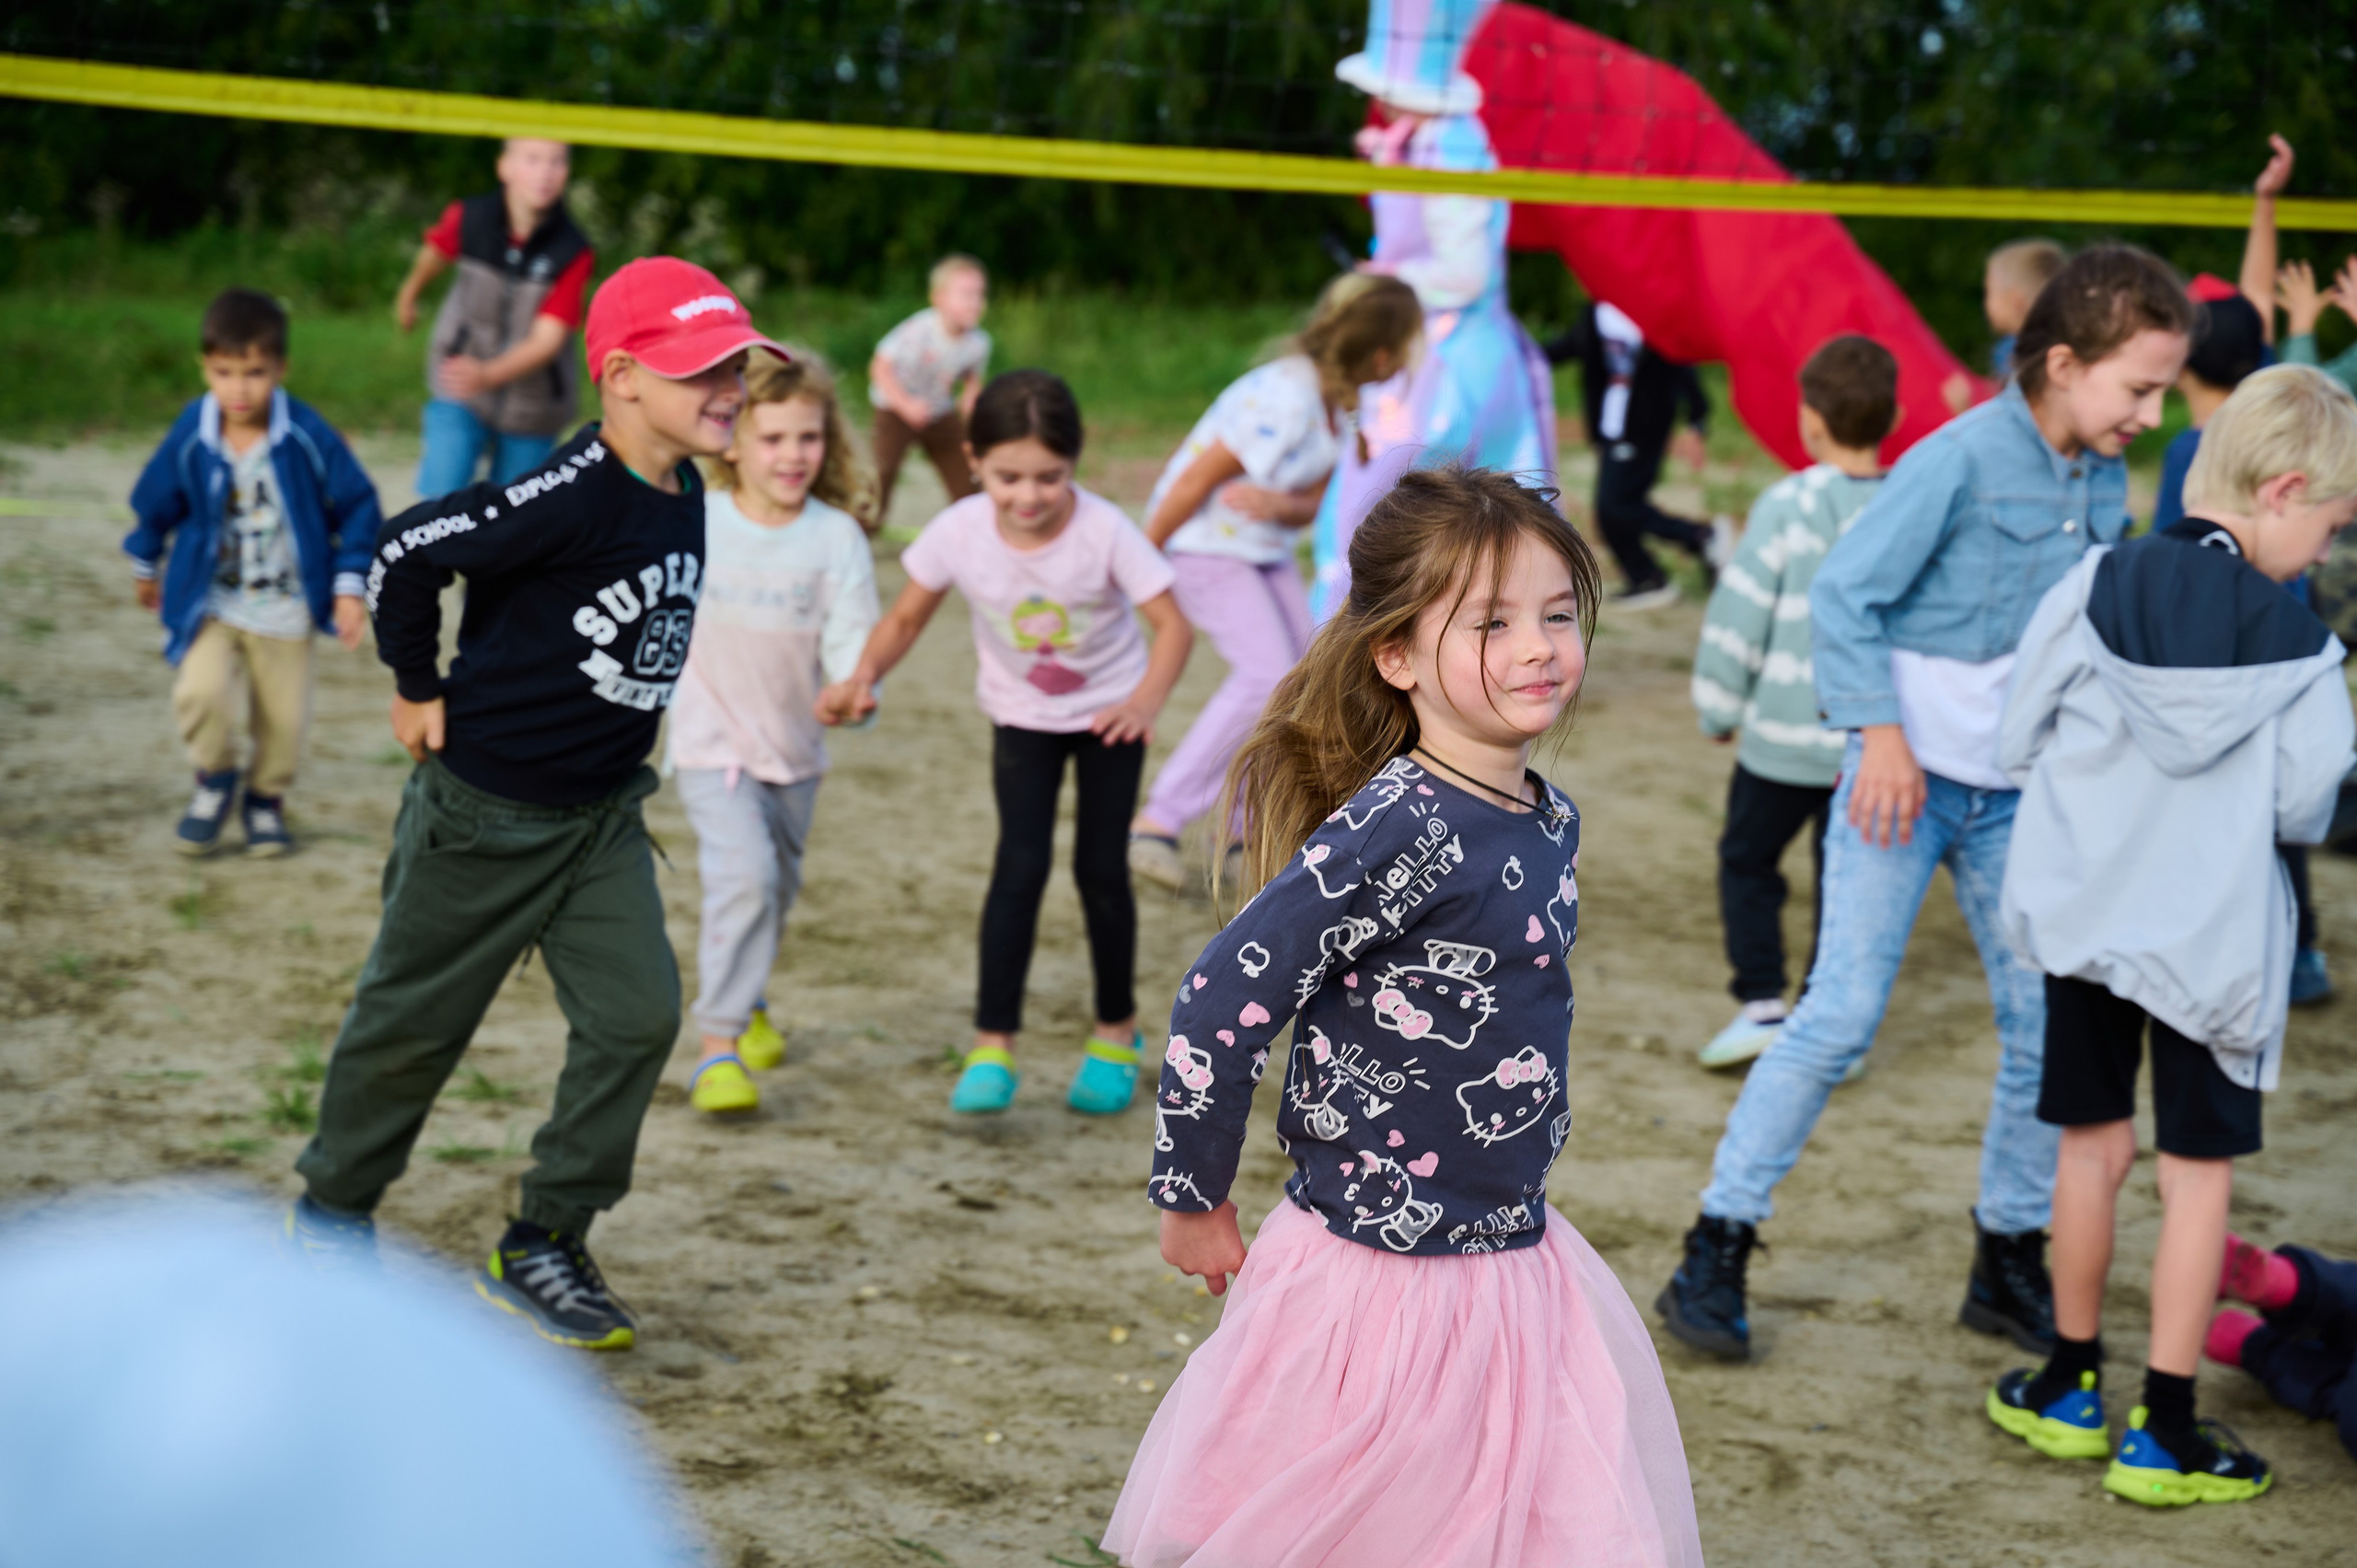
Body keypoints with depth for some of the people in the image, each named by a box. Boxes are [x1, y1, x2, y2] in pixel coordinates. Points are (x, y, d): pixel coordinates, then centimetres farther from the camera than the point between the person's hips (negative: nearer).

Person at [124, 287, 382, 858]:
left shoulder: (308, 437, -19)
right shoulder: (191, 438, -15)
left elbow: (357, 505, -7)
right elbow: (154, 503, 4)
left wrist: (350, 586, -8)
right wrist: (145, 567, 19)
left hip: (286, 610, 0)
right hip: (210, 602, 0)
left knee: (284, 718, 6)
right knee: (201, 692, -21)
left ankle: (266, 798, 37)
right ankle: (214, 779, 9)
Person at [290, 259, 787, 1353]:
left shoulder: (682, 496, 0)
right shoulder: (571, 498, -26)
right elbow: (404, 552, -20)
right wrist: (420, 694, -10)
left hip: (601, 813, 7)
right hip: (485, 811, -7)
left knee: (637, 1015, -3)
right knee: (414, 1021, 9)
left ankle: (542, 1247, 10)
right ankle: (331, 1212, 33)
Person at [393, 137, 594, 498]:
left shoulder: (573, 252, -20)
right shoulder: (466, 219, -14)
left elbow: (547, 340, -26)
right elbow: (436, 252, 11)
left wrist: (487, 375, -44)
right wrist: (410, 292, 32)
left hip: (532, 411, 0)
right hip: (458, 400, 0)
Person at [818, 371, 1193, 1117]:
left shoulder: (1103, 531, -27)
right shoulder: (961, 532, -22)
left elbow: (1171, 622, -25)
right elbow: (906, 617, -9)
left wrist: (1146, 700, -43)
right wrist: (862, 678, -26)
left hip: (1109, 712, -1)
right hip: (1023, 717, 1)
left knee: (1100, 869, 0)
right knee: (1019, 867, -10)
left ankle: (1116, 1032, 21)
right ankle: (992, 1044, -4)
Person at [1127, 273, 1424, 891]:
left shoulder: (1341, 400, 3)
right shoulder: (1285, 399, -26)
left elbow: (1309, 504, 2)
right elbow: (1200, 476, -23)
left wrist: (1279, 505, -23)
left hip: (1263, 549, 10)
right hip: (1204, 544, -10)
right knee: (1268, 672, -22)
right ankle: (1156, 824, -21)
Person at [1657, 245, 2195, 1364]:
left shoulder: (2104, 487, 6)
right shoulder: (1961, 459, -15)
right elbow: (1841, 595, -15)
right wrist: (1881, 735, -21)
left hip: (2018, 797, 7)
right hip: (1908, 776, -7)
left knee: (2048, 1026, 6)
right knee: (1842, 1013, -9)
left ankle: (2011, 1261, 21)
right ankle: (1715, 1253, 0)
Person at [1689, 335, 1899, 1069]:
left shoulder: (1789, 505, -12)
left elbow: (1739, 615, -10)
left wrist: (1720, 708, 3)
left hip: (1785, 734, -3)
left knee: (1747, 861, 14)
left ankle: (1761, 1003, 7)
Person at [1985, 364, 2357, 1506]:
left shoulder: (2096, 588, -6)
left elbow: (2019, 741, 0)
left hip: (2082, 914, 4)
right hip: (2211, 939, -3)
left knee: (2093, 1145, 17)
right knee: (2199, 1173, 7)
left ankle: (2071, 1388, 29)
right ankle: (2164, 1433, 9)